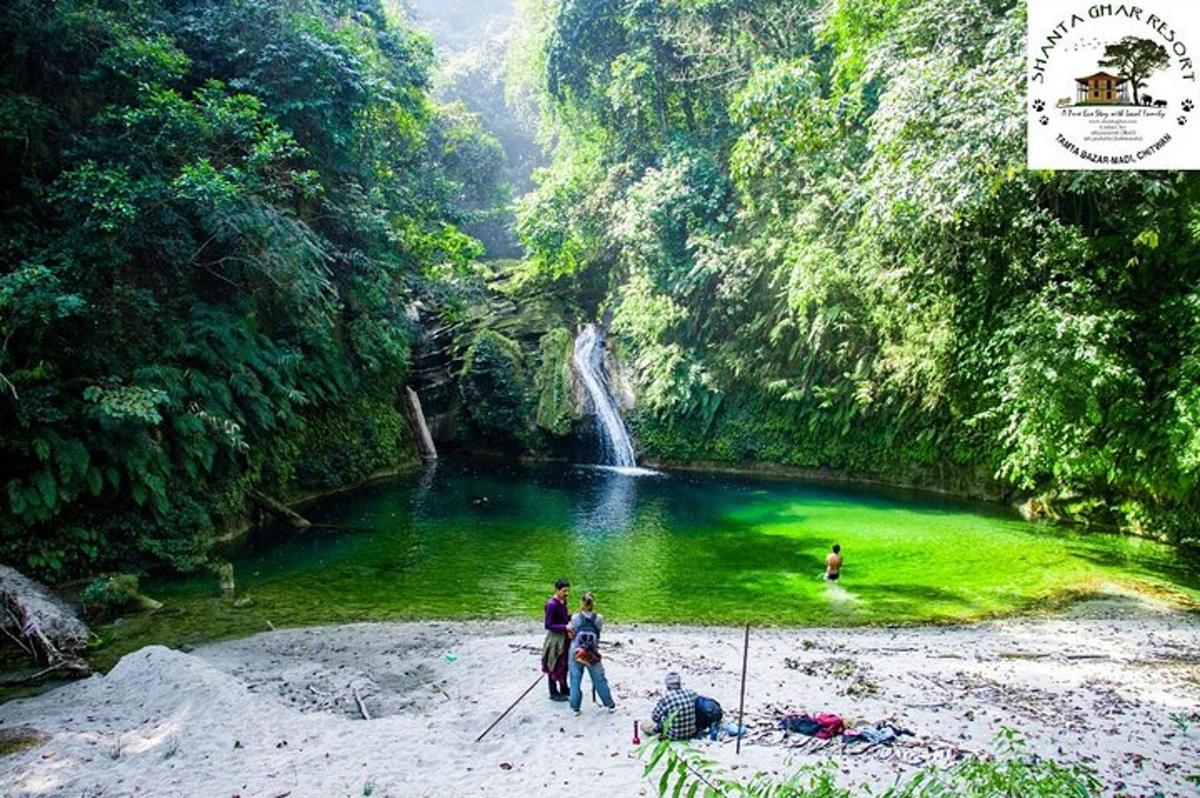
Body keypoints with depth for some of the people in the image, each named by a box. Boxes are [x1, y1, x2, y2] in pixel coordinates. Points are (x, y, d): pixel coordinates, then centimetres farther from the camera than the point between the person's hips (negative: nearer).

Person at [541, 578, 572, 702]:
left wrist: (569, 616, -3)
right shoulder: (551, 604, -23)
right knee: (555, 666, 6)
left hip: (564, 637, 8)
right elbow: (548, 625, -24)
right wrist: (565, 627, -29)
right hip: (555, 638, -8)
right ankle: (554, 693, 21)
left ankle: (564, 689, 36)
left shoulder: (563, 601, 3)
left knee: (565, 664, 20)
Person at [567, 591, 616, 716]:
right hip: (593, 654, 1)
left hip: (575, 653, -1)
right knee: (599, 680, 15)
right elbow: (599, 632, 4)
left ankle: (575, 708, 18)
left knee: (575, 680, 13)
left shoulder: (576, 618, -13)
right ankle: (610, 705, 25)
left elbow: (571, 635, -4)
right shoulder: (598, 618, -10)